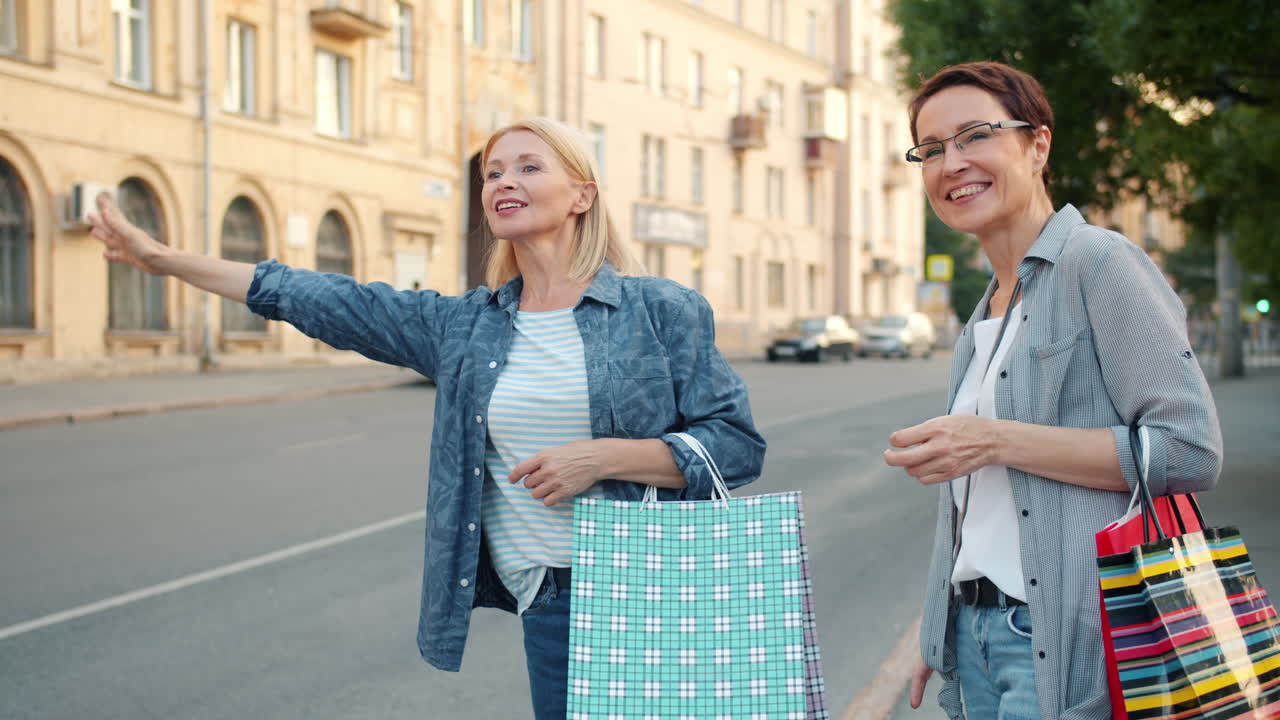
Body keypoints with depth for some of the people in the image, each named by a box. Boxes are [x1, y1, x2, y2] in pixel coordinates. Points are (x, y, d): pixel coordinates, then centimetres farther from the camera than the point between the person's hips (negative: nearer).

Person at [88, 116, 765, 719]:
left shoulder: (660, 310, -3)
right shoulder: (464, 326, 8)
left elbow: (737, 443, -4)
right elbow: (332, 304, 9)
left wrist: (604, 455, -17)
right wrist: (163, 258, 10)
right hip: (553, 604, 3)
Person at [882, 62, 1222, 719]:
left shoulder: (1098, 261, -8)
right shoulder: (986, 317, 16)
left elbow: (1191, 451, -17)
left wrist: (996, 442, -18)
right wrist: (945, 637, 16)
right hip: (979, 635, 7)